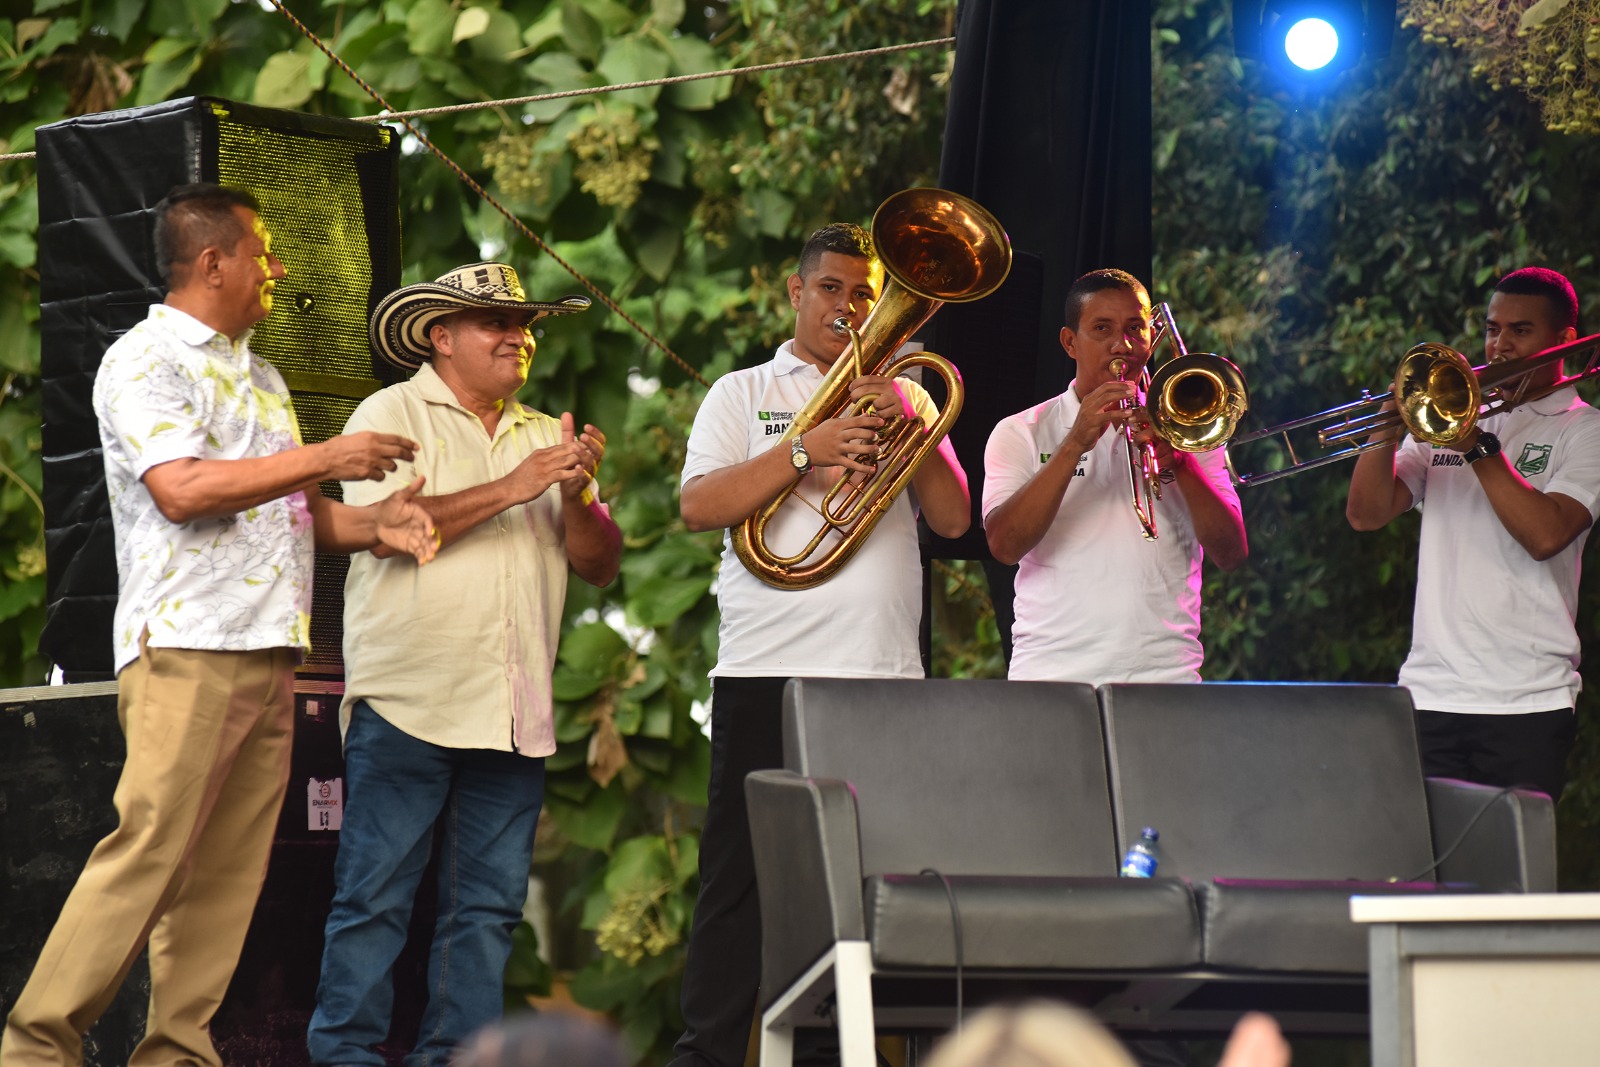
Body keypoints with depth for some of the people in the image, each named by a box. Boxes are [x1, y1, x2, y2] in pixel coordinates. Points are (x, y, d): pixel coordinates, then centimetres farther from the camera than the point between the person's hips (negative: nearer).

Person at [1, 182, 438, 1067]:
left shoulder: (259, 379, 23)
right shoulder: (145, 361, -3)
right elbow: (181, 490, -17)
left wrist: (373, 523, 4)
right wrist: (325, 458, -13)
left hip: (269, 653, 8)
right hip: (186, 648, -8)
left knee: (230, 872, 3)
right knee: (147, 854, -13)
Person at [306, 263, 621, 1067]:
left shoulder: (543, 436, 18)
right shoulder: (392, 414, 2)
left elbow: (600, 564, 12)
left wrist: (576, 497, -8)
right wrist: (510, 490, -14)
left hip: (512, 716, 5)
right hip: (407, 705, -5)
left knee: (490, 903, 5)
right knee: (375, 895, -5)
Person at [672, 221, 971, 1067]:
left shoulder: (904, 400, 19)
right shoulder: (744, 393, 10)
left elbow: (953, 519, 9)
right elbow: (698, 507, -5)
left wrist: (907, 424, -4)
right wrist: (810, 450, -13)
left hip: (885, 679, 3)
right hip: (768, 675, -3)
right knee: (742, 880, -2)